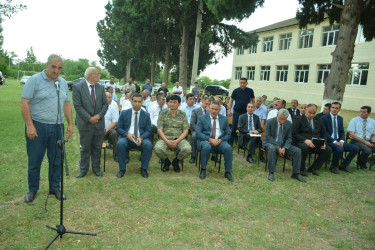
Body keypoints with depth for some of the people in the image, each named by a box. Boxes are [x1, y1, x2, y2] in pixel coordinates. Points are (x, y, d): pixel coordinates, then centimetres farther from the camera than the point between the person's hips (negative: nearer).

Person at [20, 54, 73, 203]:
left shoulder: (63, 83, 12)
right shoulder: (35, 80, -5)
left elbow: (67, 104, 16)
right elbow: (24, 103, -10)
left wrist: (70, 124, 8)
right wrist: (29, 125, -17)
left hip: (57, 127, 5)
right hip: (37, 126, -4)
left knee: (56, 160, 10)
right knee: (34, 160, 5)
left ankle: (55, 188, 24)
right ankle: (32, 190, 22)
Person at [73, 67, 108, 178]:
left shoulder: (100, 87, 6)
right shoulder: (77, 87, -7)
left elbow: (105, 104, 5)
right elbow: (78, 106, -11)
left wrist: (99, 116, -10)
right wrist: (89, 118, -17)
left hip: (99, 123, 4)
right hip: (85, 124, -3)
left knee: (97, 148, 12)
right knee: (85, 148, 8)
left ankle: (96, 168, 26)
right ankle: (83, 170, 23)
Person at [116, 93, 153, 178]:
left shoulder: (146, 115, 9)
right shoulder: (124, 113, 9)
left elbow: (148, 131, 5)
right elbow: (118, 128, 6)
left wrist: (141, 138, -16)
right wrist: (127, 134, -15)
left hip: (141, 139, 0)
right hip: (126, 138, 0)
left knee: (148, 145, -32)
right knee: (120, 143, -33)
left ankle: (144, 169, -11)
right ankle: (122, 169, -13)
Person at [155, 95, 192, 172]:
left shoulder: (183, 114, 8)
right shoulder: (163, 114, 7)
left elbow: (185, 131, 2)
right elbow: (159, 130, 1)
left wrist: (177, 141, -15)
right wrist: (167, 141, -15)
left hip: (179, 139, 0)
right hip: (165, 138, 0)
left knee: (188, 149, -30)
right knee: (158, 149, -33)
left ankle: (176, 162, 5)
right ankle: (166, 162, 5)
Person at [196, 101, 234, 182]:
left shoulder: (224, 119, 14)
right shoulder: (202, 118, 7)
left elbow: (228, 134, 12)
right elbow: (198, 133, -3)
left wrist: (220, 140, -10)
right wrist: (210, 139, -17)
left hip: (220, 141, 2)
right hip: (205, 140, -2)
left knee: (228, 148, -29)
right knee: (206, 147, -36)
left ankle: (228, 172, -14)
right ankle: (203, 170, -15)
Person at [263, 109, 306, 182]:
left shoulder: (288, 124, 1)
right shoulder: (270, 122, -11)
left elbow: (289, 138, 4)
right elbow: (267, 137, -15)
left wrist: (284, 148, -16)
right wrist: (277, 147, -24)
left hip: (283, 145, 4)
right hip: (271, 143, -4)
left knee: (297, 151, -16)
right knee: (272, 149, -39)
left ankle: (296, 174, -4)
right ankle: (271, 173, -27)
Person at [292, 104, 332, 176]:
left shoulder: (319, 121, 18)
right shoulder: (298, 119, 2)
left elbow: (324, 134, 16)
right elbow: (294, 134, -8)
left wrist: (324, 143, -6)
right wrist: (305, 140, -23)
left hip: (316, 144, 5)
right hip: (302, 142, -5)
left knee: (328, 150, -20)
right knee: (304, 147, -38)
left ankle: (314, 168, -1)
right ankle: (302, 169, -14)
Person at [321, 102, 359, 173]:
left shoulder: (340, 118, 14)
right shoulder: (324, 118, -6)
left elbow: (342, 132, 15)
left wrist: (341, 141, -6)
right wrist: (334, 141, -19)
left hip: (338, 141, 7)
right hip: (329, 141, -7)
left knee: (356, 148, -9)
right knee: (340, 149, -34)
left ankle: (343, 165, 5)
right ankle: (333, 167, -11)